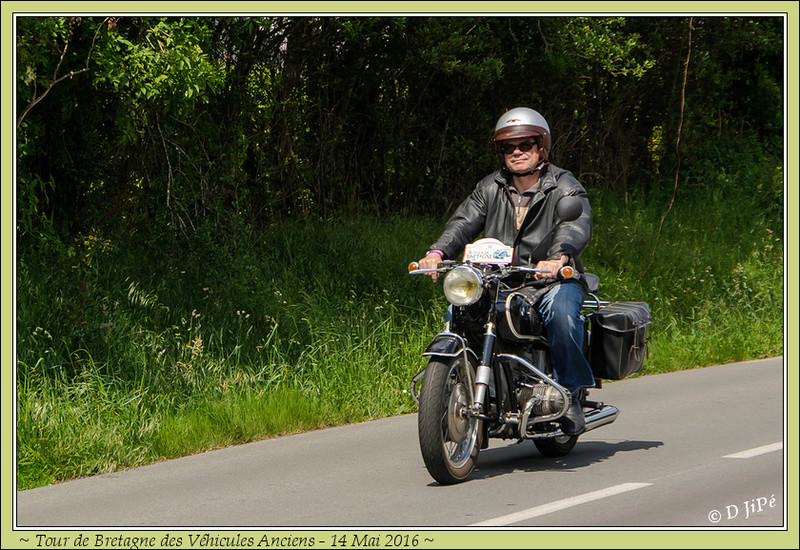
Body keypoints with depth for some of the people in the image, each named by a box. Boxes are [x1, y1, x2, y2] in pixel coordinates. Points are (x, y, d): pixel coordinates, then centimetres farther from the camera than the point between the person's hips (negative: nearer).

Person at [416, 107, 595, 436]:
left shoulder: (565, 187, 0)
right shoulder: (491, 188, 13)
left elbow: (577, 225, -19)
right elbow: (464, 222, -1)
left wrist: (559, 257, -42)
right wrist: (437, 252, -23)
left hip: (553, 280, -4)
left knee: (561, 313, -35)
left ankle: (571, 395, -20)